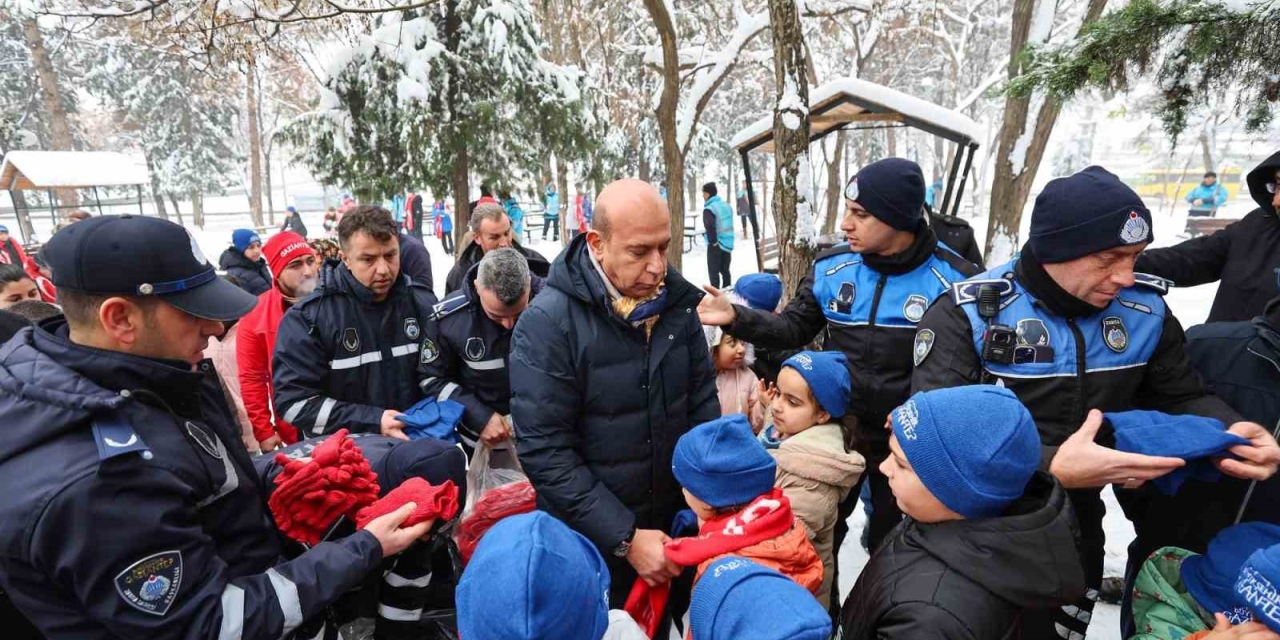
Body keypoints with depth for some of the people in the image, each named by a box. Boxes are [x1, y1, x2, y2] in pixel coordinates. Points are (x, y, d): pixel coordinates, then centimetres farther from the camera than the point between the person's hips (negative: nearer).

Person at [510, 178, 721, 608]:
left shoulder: (675, 302, -6)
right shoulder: (547, 323, -22)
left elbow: (703, 403, 1)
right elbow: (545, 451, -22)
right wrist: (625, 537, -21)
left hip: (674, 520, 5)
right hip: (589, 538, -4)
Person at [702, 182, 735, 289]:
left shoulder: (709, 209, -15)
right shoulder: (726, 205, 11)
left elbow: (709, 226, -31)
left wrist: (713, 241, -19)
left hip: (716, 244, -7)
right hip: (728, 243, 7)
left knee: (713, 271, 2)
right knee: (725, 270, 17)